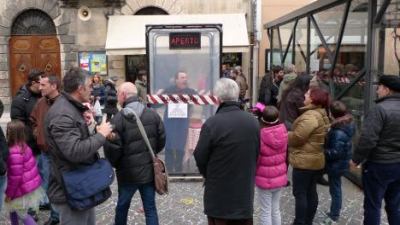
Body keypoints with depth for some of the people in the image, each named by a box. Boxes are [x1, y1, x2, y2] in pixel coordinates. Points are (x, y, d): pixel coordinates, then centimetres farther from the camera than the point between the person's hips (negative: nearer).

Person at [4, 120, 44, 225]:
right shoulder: (24, 146, 3)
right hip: (29, 185, 9)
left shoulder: (15, 152, -26)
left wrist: (9, 193, -13)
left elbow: (15, 176, -24)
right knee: (12, 209, 25)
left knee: (22, 215, 6)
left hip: (23, 190, -9)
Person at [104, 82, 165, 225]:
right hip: (149, 170, 3)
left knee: (122, 206, 21)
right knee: (150, 209, 11)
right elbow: (162, 140, 4)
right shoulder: (153, 115, -2)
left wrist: (115, 164, 4)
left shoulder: (118, 118, -16)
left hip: (128, 172, -3)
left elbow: (112, 148, -16)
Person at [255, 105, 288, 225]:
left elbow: (255, 159, -14)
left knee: (266, 212, 8)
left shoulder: (260, 136, -22)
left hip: (264, 179, -5)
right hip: (280, 177, 5)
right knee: (276, 209, 20)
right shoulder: (283, 131, -12)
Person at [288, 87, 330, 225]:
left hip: (305, 160, -10)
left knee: (300, 193, -1)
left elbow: (297, 137, -21)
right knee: (311, 192, 16)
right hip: (317, 159, 10)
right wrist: (290, 134, 15)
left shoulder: (310, 116, -21)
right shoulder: (322, 115, 12)